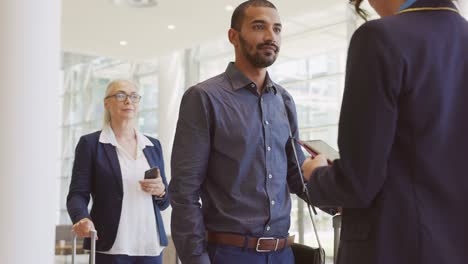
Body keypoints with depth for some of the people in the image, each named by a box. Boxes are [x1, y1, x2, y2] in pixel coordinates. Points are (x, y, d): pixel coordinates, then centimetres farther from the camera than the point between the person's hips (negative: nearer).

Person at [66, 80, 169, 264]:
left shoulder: (153, 145, 14)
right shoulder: (90, 143, 3)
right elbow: (78, 193, -4)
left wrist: (160, 191, -6)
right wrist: (82, 219, -25)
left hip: (150, 245, 4)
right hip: (111, 247, -4)